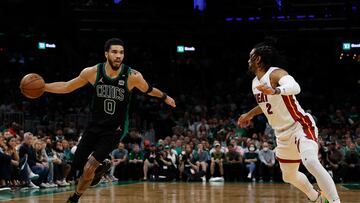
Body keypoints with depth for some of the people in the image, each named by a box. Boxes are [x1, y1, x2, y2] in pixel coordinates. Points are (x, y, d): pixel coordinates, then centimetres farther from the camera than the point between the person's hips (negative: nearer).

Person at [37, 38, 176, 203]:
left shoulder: (132, 76, -19)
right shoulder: (92, 72, -13)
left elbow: (148, 90, 4)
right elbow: (66, 87, -1)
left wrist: (164, 97, 19)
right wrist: (42, 86, -12)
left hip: (115, 129, -3)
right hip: (95, 125, 3)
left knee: (89, 168, -11)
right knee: (76, 164, 7)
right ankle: (101, 166, 38)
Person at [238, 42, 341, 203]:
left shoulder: (276, 73, -19)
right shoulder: (256, 82, 8)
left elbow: (295, 87, -42)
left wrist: (275, 91, -59)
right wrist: (250, 114, 38)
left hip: (300, 126, -9)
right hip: (283, 134, 9)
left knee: (310, 162, -34)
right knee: (289, 176, 20)